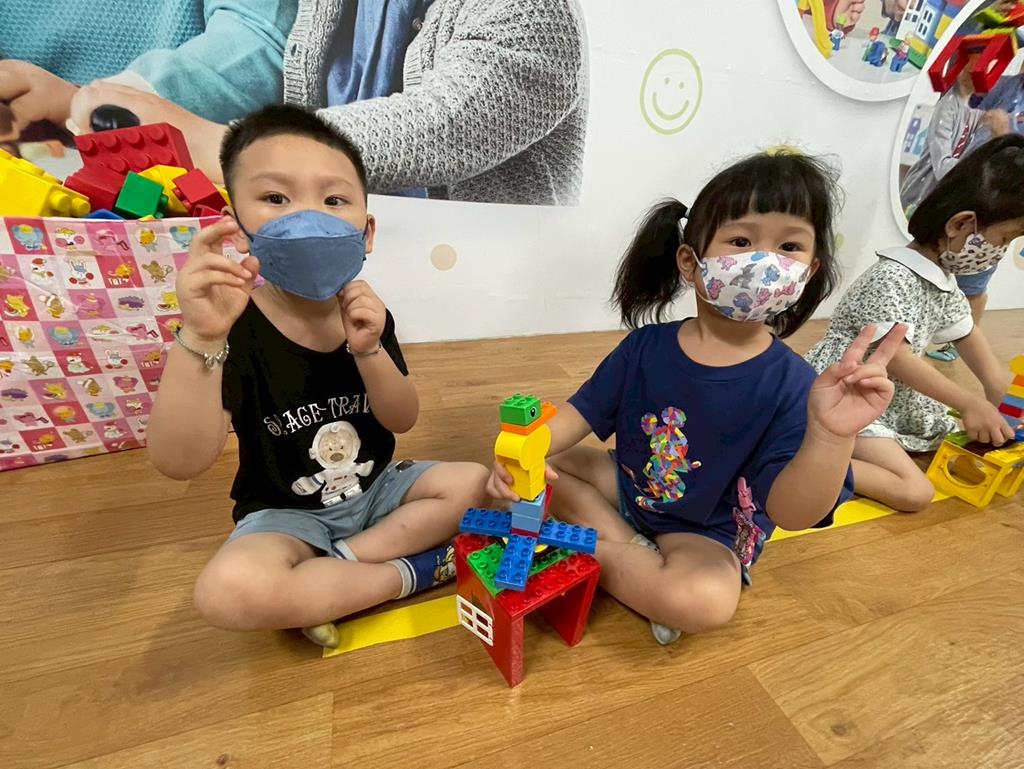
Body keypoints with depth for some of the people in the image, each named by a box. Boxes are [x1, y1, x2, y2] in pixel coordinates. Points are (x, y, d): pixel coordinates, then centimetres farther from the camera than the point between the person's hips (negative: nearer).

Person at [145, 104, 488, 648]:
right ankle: (411, 572, -11)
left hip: (376, 489, 4)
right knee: (228, 591, -31)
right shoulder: (237, 329, -19)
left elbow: (403, 421, -10)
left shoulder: (367, 316, -8)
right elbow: (180, 463, -28)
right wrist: (201, 336, -41)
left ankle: (335, 567, -9)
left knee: (473, 484, -9)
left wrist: (368, 350, -27)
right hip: (285, 514, -3)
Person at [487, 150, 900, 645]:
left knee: (705, 601, -33)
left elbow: (790, 513, -24)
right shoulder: (645, 346, -12)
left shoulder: (790, 382, -20)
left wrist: (831, 436, -43)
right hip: (627, 488, 4)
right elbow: (584, 412, -7)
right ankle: (632, 552, -8)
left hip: (705, 534, -3)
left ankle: (592, 551, -7)